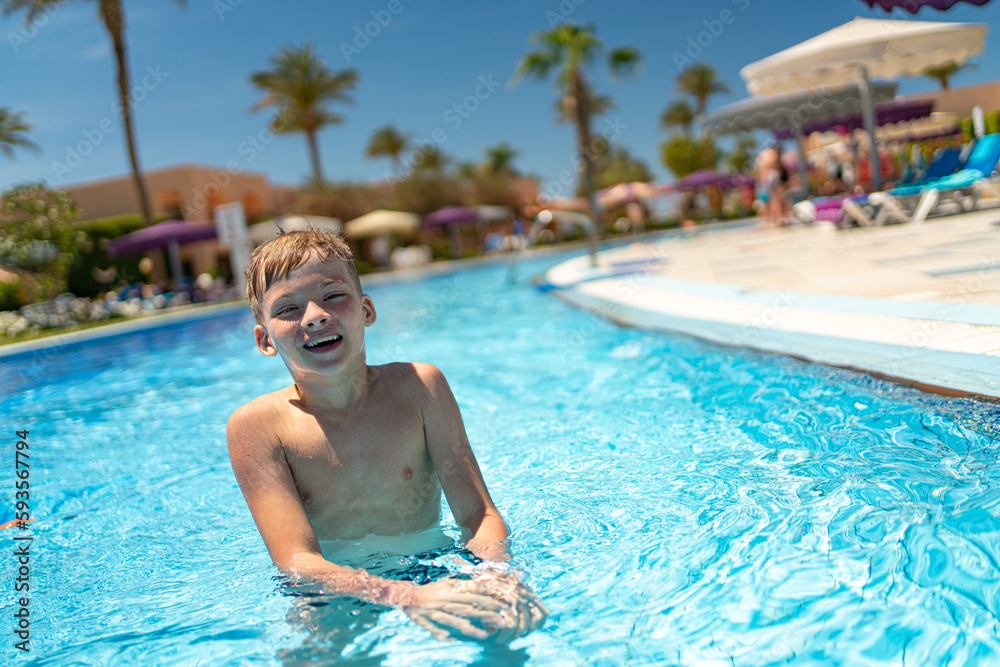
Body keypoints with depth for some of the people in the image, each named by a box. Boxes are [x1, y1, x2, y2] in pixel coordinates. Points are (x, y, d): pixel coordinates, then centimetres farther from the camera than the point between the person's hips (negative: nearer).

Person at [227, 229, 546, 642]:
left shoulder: (418, 387, -7)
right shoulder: (257, 426, -12)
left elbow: (479, 514, -8)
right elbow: (297, 561, -20)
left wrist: (496, 572, -32)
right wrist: (408, 597, -37)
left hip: (431, 569, 1)